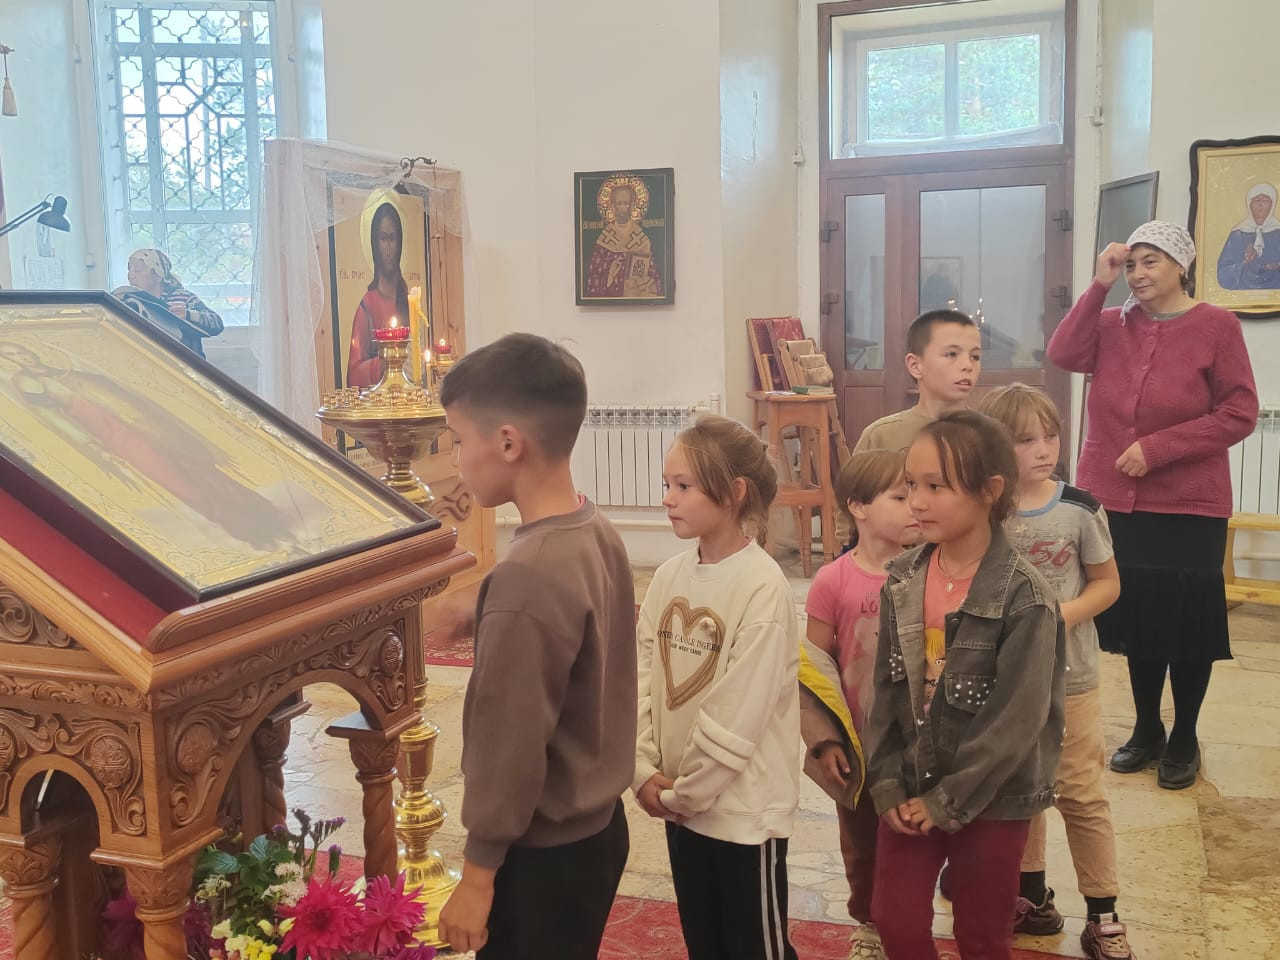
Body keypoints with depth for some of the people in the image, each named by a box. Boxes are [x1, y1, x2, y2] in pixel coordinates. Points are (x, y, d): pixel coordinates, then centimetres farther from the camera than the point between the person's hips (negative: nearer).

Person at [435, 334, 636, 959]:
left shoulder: (525, 578, -27)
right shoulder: (599, 535, -2)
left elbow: (510, 748, -22)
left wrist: (477, 876, -13)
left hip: (542, 856, -8)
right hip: (597, 827, 8)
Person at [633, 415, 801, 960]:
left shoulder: (762, 589, -20)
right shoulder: (669, 576, 0)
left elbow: (739, 713, -20)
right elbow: (640, 678, 1)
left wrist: (685, 791, -13)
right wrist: (644, 770, -7)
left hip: (745, 807, -6)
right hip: (679, 802, 6)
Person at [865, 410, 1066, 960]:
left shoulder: (1024, 596, -19)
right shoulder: (902, 582, -3)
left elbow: (1017, 717, -20)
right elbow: (887, 691, 0)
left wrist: (948, 802, -16)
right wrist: (887, 785, -7)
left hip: (991, 800, -4)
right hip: (912, 792, 4)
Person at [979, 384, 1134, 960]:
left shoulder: (1079, 510, -10)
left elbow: (1107, 583, -2)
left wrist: (1062, 616, -18)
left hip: (1069, 675, -2)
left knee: (1082, 796, 5)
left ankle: (1103, 913, 18)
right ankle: (1031, 892, 34)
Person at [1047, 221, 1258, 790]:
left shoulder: (1216, 327, -6)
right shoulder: (1113, 323, 5)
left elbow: (1239, 414, -10)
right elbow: (1064, 355, -11)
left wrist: (1157, 447, -17)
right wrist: (1099, 285, -13)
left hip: (1189, 505, -3)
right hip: (1116, 499, 4)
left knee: (1187, 618, 5)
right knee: (1137, 614, 13)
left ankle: (1184, 739, 23)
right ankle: (1146, 730, 28)